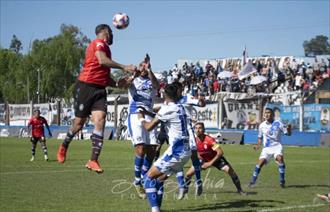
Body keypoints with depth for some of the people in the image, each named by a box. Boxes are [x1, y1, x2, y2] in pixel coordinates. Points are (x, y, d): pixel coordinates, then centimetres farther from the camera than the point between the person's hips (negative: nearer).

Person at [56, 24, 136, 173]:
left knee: (100, 121, -11)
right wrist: (123, 67, -23)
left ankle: (93, 160, -17)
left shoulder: (103, 46, 23)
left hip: (99, 89, 8)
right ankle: (64, 146, 30)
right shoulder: (99, 43, -5)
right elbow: (102, 60, -25)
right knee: (79, 122, 2)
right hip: (86, 86, -8)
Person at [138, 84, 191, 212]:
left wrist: (141, 118, 17)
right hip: (186, 150, 8)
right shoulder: (181, 108, 14)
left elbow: (149, 127, -1)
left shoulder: (167, 109, -10)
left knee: (149, 177, -2)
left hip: (176, 151, -8)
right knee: (160, 179, 20)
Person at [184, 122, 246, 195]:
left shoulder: (209, 140, -32)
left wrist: (210, 163, -32)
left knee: (230, 170, -20)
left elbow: (220, 152, -33)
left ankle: (239, 190, -2)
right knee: (188, 174, -6)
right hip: (204, 160, 4)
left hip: (216, 158, -4)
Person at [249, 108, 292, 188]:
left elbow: (288, 133, -2)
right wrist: (258, 145, 1)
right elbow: (260, 137, 18)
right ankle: (252, 182, 3)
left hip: (277, 146, -3)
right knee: (260, 162, -12)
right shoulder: (262, 125, 4)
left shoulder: (278, 124, -5)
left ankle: (282, 181, -17)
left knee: (280, 158, -29)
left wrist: (289, 129, -24)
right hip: (266, 148, 3)